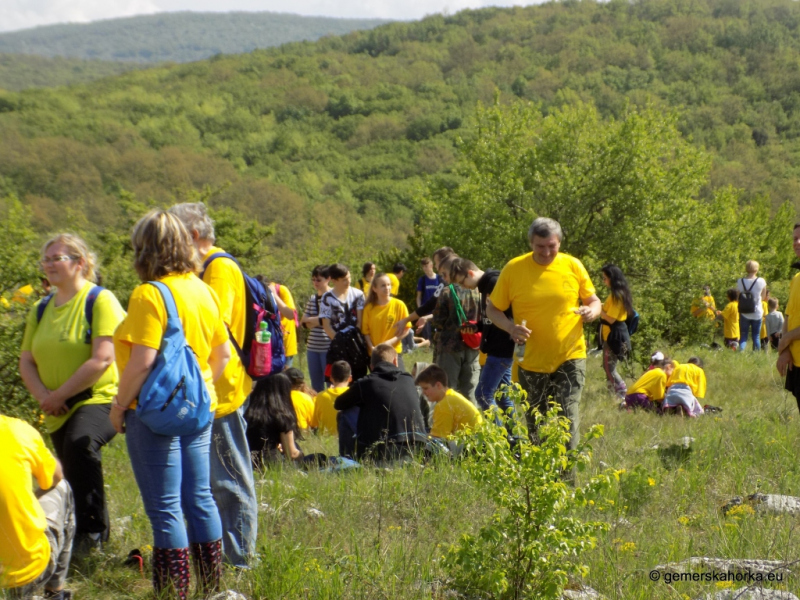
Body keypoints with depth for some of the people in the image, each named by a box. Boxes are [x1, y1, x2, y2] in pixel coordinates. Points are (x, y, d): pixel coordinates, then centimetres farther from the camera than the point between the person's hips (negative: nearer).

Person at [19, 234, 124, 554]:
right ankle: (98, 540, 36)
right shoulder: (41, 309, 11)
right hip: (58, 411, 8)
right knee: (73, 476, 16)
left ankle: (92, 528, -28)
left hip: (100, 397, -8)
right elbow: (26, 361, 11)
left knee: (80, 443, -36)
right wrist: (43, 397, -8)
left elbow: (102, 359, -20)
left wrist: (59, 394, -18)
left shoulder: (101, 301, -11)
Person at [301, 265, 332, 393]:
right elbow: (304, 323, 9)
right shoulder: (312, 298, 13)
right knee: (316, 386, 11)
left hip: (328, 347, -6)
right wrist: (319, 320, -11)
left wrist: (311, 320, -4)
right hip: (313, 347, 6)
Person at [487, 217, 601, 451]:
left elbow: (594, 300, 9)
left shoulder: (573, 266, -2)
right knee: (535, 424, 11)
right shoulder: (513, 269, -5)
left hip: (570, 357, -1)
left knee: (568, 419, -13)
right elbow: (492, 309, 2)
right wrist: (511, 327, -19)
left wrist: (592, 311, -15)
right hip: (531, 361, 1)